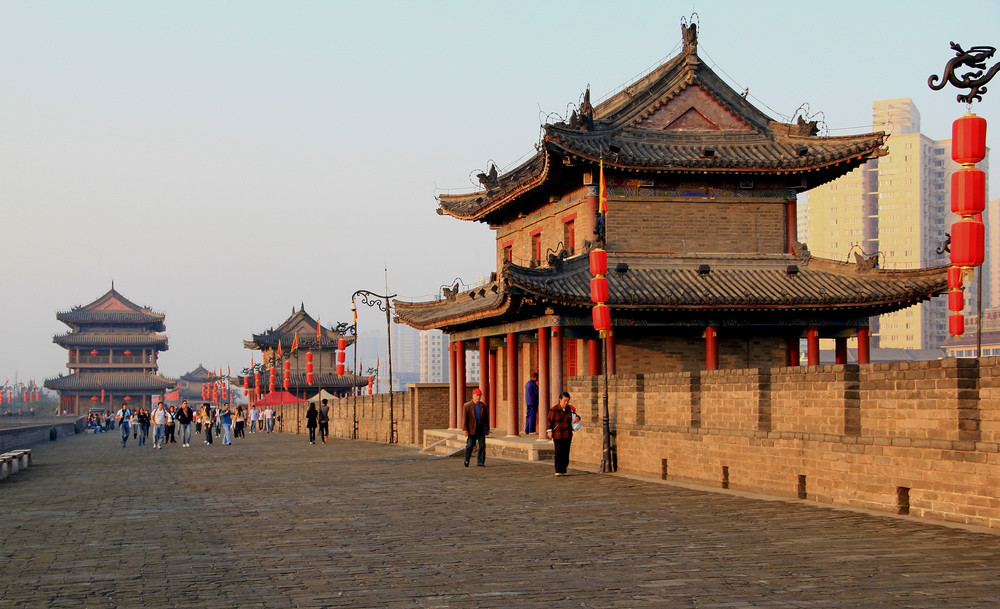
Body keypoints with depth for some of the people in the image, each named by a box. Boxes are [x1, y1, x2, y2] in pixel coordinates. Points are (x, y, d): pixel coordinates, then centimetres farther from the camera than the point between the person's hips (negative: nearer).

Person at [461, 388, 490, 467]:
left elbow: (486, 418, 13)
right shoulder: (467, 406, 0)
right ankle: (466, 461, 24)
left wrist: (487, 429, 10)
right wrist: (465, 429, -12)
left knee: (482, 446, -2)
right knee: (470, 445, 3)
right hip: (472, 428, -3)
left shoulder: (484, 405, 10)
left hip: (481, 428, 3)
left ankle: (480, 463, 4)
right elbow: (464, 418, -4)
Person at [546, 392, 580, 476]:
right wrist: (549, 431, -7)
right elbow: (550, 421, 0)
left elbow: (575, 415, 21)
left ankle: (563, 470, 9)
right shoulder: (554, 410, -4)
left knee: (566, 453, 2)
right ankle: (558, 471, 2)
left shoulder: (570, 409, 6)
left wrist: (577, 418, -2)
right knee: (559, 452, -8)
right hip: (557, 435, -4)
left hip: (567, 434, 4)